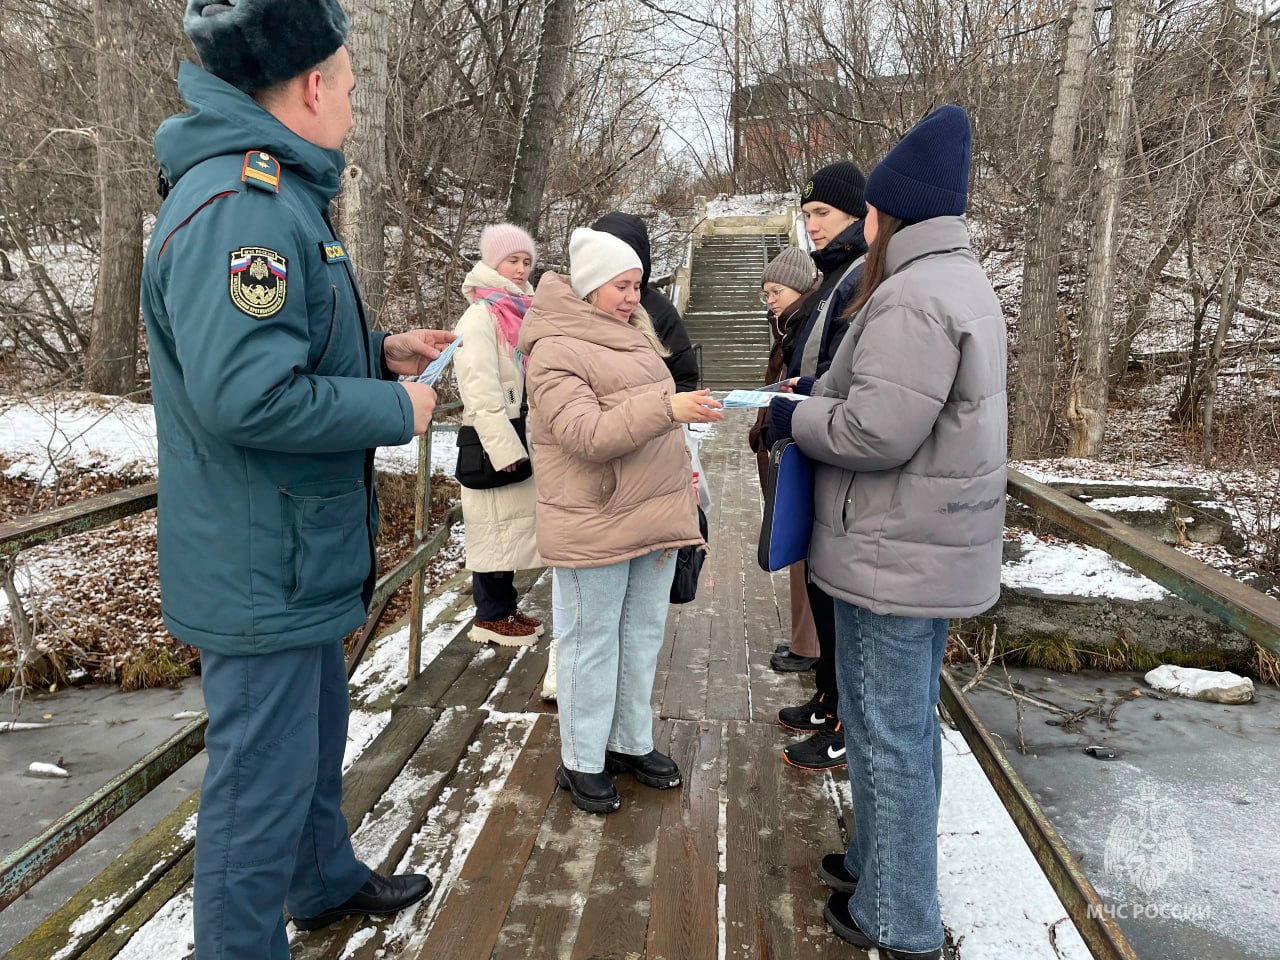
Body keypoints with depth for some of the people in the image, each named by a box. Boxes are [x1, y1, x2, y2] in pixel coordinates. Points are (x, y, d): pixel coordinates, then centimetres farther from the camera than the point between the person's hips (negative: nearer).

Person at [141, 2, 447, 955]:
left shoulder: (279, 195, 12)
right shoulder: (239, 207, -24)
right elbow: (246, 395, -32)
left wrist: (382, 350, 10)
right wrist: (397, 409, -20)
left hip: (300, 555, 11)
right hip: (261, 566, -11)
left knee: (318, 735, 27)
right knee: (264, 774, 6)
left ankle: (327, 881, 49)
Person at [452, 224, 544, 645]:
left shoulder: (519, 311, 15)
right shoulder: (480, 316, -12)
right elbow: (480, 390, -20)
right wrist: (504, 447, -24)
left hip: (518, 434, 9)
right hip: (493, 438, -9)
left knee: (514, 521, 14)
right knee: (495, 523, -1)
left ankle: (505, 606, 25)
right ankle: (491, 617, 11)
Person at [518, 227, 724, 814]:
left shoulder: (634, 335, 15)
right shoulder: (554, 352, -12)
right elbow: (588, 434, -25)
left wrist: (679, 480, 21)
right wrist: (666, 408, -32)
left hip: (655, 518, 8)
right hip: (595, 528, -8)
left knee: (644, 634, 15)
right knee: (592, 640, 4)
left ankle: (632, 743, 31)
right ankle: (582, 763, 20)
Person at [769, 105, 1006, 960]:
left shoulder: (913, 296, -21)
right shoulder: (962, 282, 13)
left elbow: (876, 432, -27)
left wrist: (793, 417, -10)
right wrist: (826, 388, 9)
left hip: (894, 556, -10)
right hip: (931, 548, 10)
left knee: (887, 730, 3)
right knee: (909, 720, 20)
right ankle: (882, 859, 38)